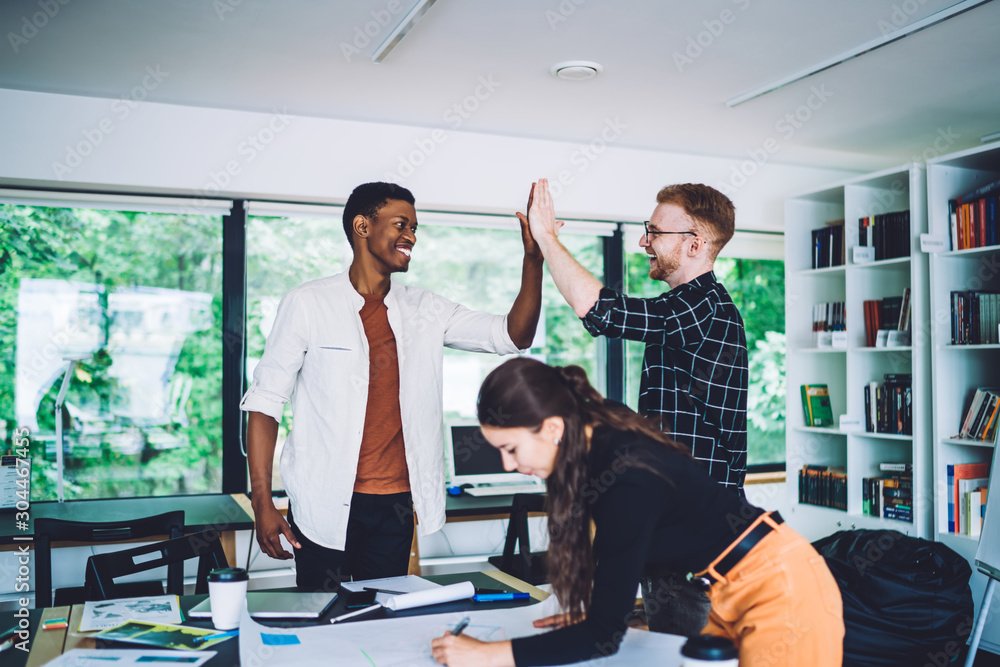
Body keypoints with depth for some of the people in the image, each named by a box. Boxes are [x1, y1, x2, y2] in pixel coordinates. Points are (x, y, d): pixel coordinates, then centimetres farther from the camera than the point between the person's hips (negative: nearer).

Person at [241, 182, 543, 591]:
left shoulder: (424, 311, 6)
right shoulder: (307, 304, -4)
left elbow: (513, 336, 3)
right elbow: (265, 401, -3)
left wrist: (533, 260, -11)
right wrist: (263, 503, -10)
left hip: (395, 506, 3)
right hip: (324, 507, -3)